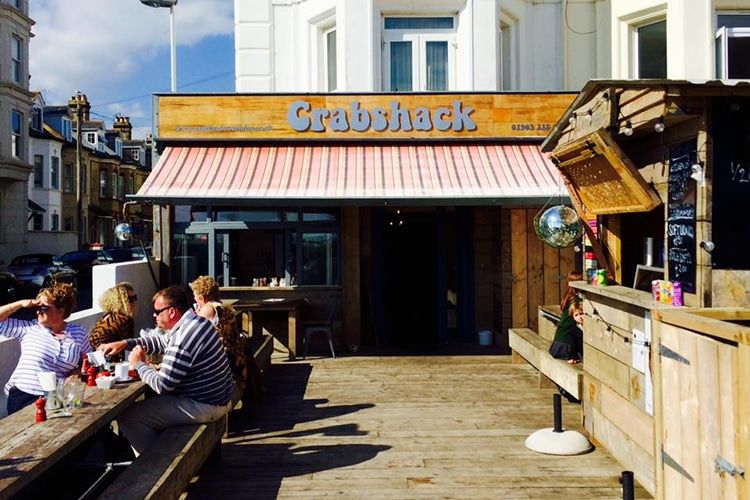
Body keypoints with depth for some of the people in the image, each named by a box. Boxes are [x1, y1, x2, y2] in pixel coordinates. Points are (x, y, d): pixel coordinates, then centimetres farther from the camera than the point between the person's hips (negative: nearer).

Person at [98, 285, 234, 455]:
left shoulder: (183, 338, -26)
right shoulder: (197, 321, 5)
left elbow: (162, 385, -23)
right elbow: (162, 342, 20)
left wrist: (139, 364, -7)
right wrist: (125, 343, 11)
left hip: (204, 406, -10)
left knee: (127, 417, -5)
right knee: (149, 401, 28)